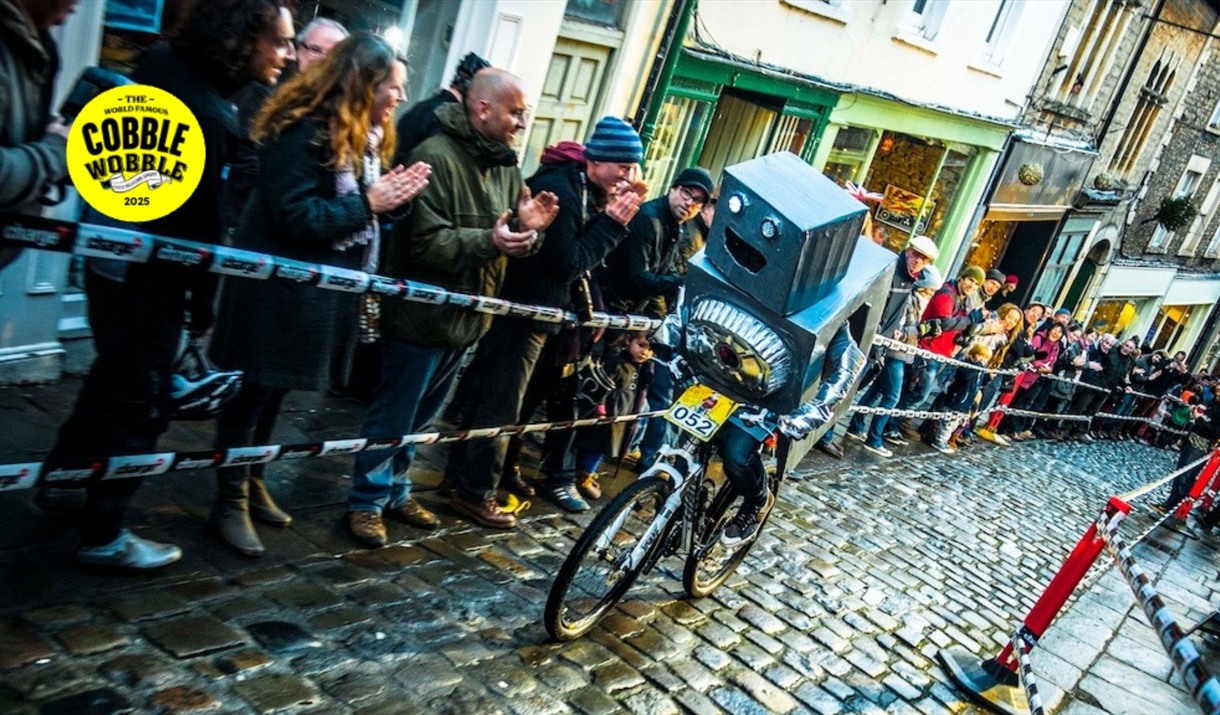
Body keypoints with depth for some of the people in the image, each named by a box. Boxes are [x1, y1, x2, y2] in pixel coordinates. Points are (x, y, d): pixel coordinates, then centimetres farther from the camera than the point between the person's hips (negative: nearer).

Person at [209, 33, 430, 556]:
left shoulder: (369, 139, 10)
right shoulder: (303, 131, -18)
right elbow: (296, 218, -25)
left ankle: (251, 483, 34)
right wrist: (368, 203, -21)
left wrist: (395, 197, -10)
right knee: (252, 394, 4)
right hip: (279, 287, -8)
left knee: (275, 392, 19)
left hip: (323, 289, 9)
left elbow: (359, 212, 8)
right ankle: (230, 503, 17)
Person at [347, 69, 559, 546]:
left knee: (420, 417, 20)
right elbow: (426, 241, -22)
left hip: (467, 319, 8)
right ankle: (366, 502, 20)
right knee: (393, 416, 5)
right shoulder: (437, 155, -16)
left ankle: (395, 491, 35)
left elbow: (509, 245, 14)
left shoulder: (507, 167, 10)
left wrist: (528, 229, -8)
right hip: (423, 314, -8)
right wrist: (488, 241, -33)